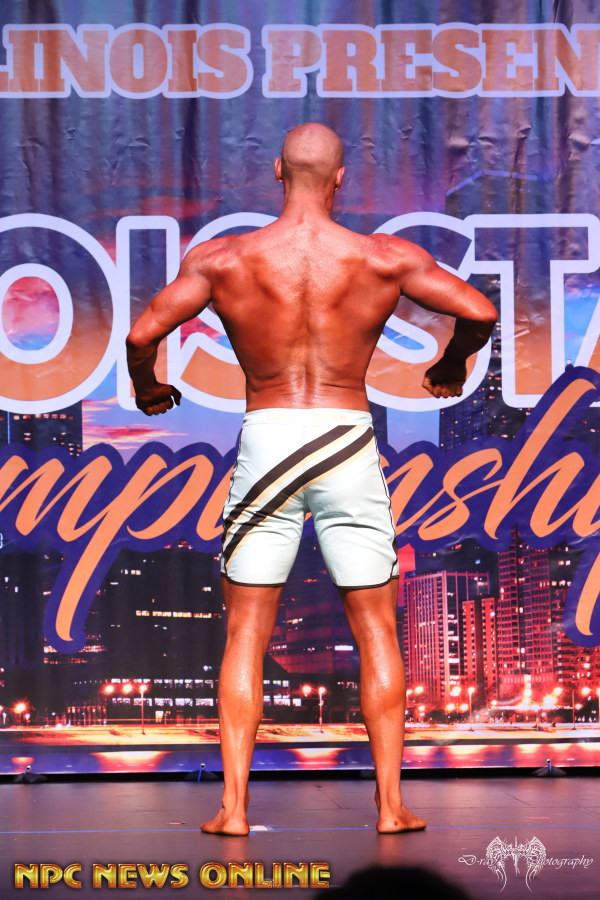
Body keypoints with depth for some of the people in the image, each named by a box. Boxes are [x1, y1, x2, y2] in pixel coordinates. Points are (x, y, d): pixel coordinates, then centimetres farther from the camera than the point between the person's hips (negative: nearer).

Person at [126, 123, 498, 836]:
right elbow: (479, 313, -4)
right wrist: (453, 363, 17)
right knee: (376, 630, 10)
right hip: (348, 439, 0)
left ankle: (234, 805, 5)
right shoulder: (385, 258, -3)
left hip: (265, 437, 0)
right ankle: (390, 804, 10)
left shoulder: (221, 258, -3)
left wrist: (146, 390, 13)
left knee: (246, 633, 8)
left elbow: (143, 334, -8)